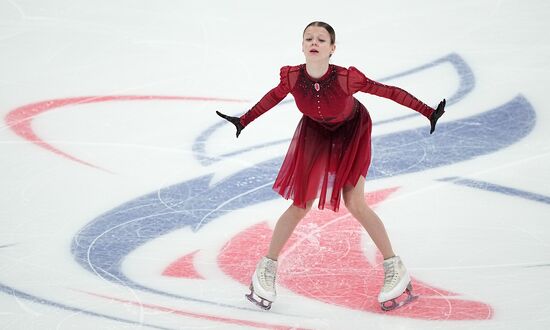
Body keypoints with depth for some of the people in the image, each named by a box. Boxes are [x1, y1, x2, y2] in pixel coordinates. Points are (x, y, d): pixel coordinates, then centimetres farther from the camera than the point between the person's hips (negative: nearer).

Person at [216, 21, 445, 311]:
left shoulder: (346, 78, -36)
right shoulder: (292, 77, -28)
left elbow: (388, 91, -26)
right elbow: (273, 97, -5)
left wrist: (428, 112, -26)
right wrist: (243, 121, 6)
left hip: (351, 130, -2)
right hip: (315, 132, 2)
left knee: (354, 203, -9)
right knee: (301, 205, 1)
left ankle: (394, 267, 8)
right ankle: (267, 268, 17)